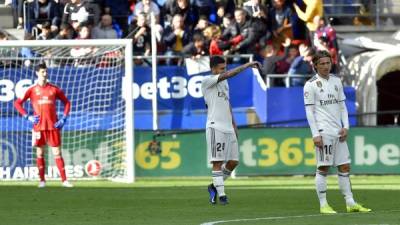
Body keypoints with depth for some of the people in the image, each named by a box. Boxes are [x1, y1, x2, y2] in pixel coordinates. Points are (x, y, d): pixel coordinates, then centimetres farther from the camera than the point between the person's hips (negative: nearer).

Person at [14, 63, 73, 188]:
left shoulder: (54, 89, 6)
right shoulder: (32, 90, 3)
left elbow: (66, 102, 14)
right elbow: (17, 103, 4)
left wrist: (63, 119, 2)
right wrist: (27, 116, -6)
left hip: (53, 126, 0)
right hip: (39, 125, 0)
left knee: (57, 152, -2)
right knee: (40, 153, 3)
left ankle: (64, 180, -4)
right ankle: (42, 180, 10)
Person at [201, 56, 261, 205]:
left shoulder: (224, 82, 19)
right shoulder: (207, 81, -7)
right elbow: (228, 75, -19)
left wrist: (233, 124, 20)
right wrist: (247, 65, -19)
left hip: (228, 127, 8)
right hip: (215, 127, -8)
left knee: (233, 161, 5)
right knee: (217, 162, -7)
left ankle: (215, 186, 21)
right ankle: (221, 194, -6)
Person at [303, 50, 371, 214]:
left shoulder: (336, 81, 14)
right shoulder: (311, 85, -4)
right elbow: (309, 111, -6)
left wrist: (345, 126, 5)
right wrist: (315, 134, -13)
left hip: (338, 132, 6)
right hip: (323, 131, -6)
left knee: (344, 167, 6)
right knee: (323, 168, -5)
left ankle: (350, 203, 10)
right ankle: (323, 205, -1)